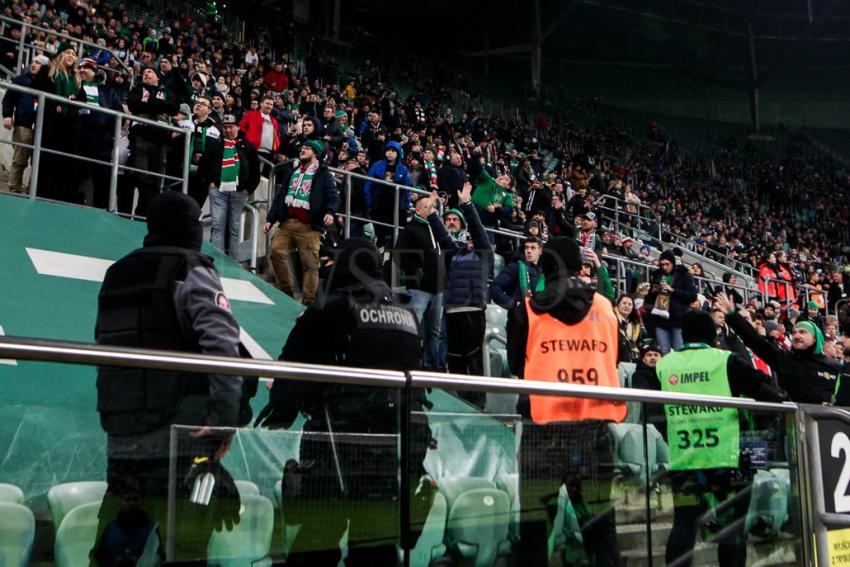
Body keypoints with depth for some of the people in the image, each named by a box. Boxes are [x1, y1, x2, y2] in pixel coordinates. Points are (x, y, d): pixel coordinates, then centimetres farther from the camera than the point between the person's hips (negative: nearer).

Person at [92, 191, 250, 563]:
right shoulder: (193, 273, -5)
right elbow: (222, 346, -20)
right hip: (180, 438, -6)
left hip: (121, 438, 7)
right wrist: (226, 416, -19)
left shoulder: (116, 275, 15)